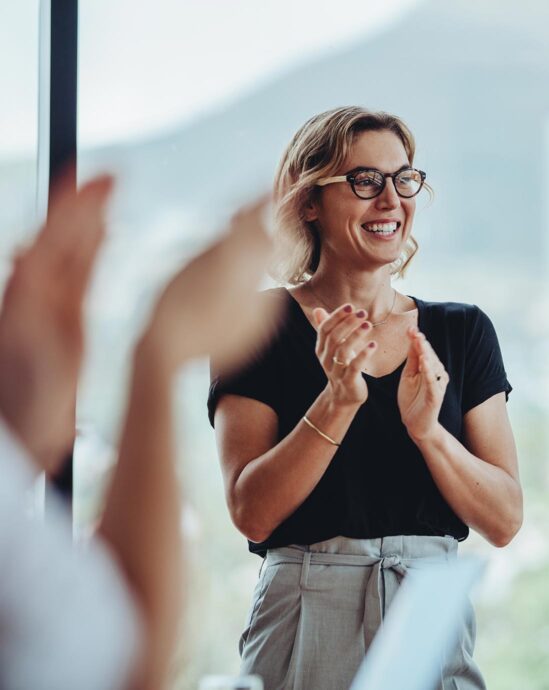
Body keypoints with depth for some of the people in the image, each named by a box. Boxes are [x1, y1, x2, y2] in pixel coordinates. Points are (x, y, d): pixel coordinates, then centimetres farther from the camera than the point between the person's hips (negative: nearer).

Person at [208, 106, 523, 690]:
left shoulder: (462, 331, 7)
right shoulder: (260, 325, -2)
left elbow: (504, 521, 1)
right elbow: (251, 513, -10)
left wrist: (426, 428, -14)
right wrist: (338, 401, -21)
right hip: (310, 626, -3)